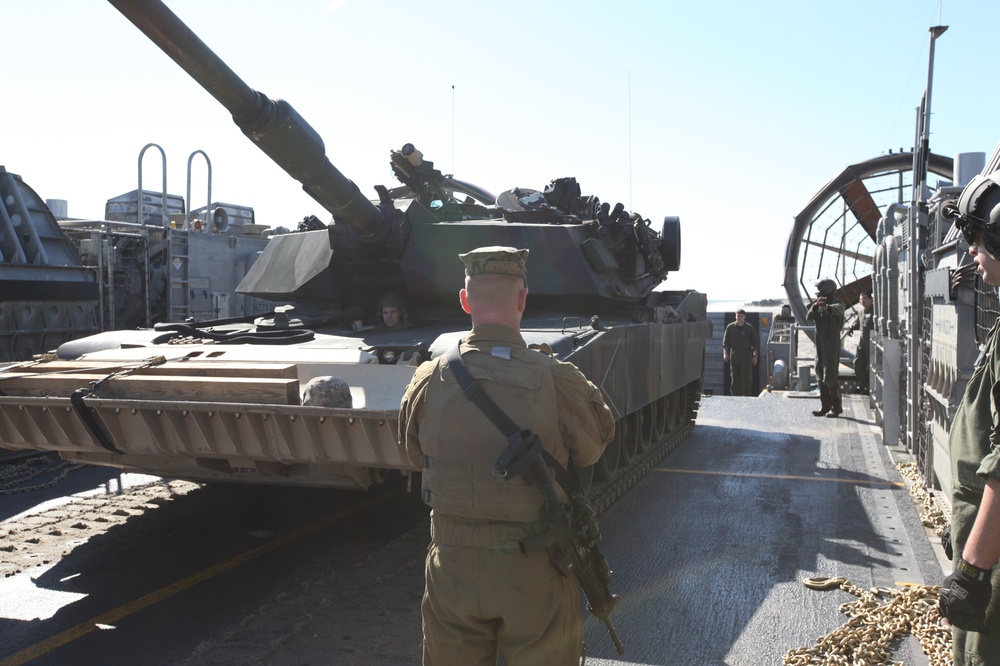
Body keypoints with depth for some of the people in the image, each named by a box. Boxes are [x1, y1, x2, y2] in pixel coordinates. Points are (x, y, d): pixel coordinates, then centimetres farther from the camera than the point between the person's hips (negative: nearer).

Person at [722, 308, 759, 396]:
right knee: (735, 376, 5)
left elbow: (755, 343, 5)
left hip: (746, 354, -2)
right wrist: (725, 353, -4)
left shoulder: (749, 328, 1)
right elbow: (725, 342, 6)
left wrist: (755, 356, 1)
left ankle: (746, 394, -9)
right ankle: (735, 394, 12)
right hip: (734, 354, 2)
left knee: (746, 376, -10)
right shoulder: (730, 327, 4)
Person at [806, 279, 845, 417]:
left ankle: (836, 407, -4)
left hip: (832, 344, -7)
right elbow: (808, 317, -5)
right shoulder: (816, 305, 14)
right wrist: (816, 306, -25)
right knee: (821, 376, 9)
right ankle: (825, 406, 15)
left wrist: (827, 307, -54)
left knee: (831, 376, -10)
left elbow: (837, 309, -30)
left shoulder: (837, 303, -5)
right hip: (820, 344, 7)